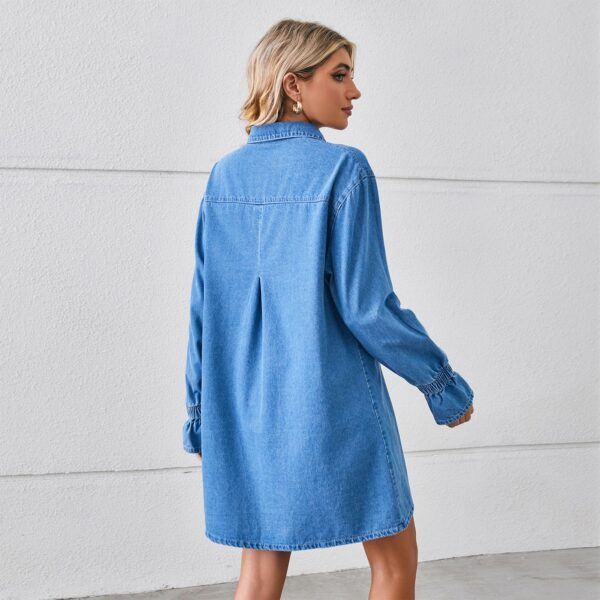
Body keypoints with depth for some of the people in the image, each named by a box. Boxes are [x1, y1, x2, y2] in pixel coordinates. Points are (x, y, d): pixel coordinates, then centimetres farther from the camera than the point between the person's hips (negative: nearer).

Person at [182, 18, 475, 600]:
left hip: (245, 410, 6)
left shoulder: (224, 176, 4)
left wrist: (202, 411, 16)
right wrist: (444, 383, -3)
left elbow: (204, 306, 6)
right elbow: (365, 305, -16)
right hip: (332, 404, -5)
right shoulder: (342, 169, -13)